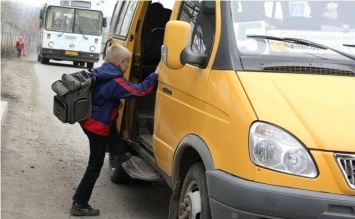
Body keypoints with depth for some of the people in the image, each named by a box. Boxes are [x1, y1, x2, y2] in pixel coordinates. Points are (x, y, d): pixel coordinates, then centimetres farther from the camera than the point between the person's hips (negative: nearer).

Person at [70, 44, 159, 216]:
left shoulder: (100, 73, 5)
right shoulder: (116, 82, -20)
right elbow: (139, 91, -21)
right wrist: (154, 76, -12)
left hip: (87, 120, 8)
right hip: (98, 127, -8)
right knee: (95, 166, 1)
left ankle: (118, 154, 36)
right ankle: (79, 204, 5)